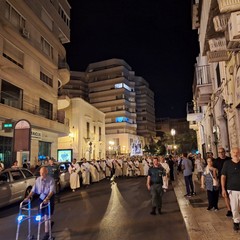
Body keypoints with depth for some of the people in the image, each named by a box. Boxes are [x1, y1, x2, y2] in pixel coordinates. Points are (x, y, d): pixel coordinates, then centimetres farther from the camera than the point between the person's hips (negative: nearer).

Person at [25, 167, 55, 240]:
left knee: (47, 215, -4)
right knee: (43, 215, 13)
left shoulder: (51, 180, -16)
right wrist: (28, 197, -12)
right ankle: (50, 223, 44)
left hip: (49, 198, -5)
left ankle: (47, 233, 9)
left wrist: (47, 199, -35)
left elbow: (52, 191, -23)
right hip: (41, 198, 5)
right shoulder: (38, 179, -1)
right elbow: (33, 190, -1)